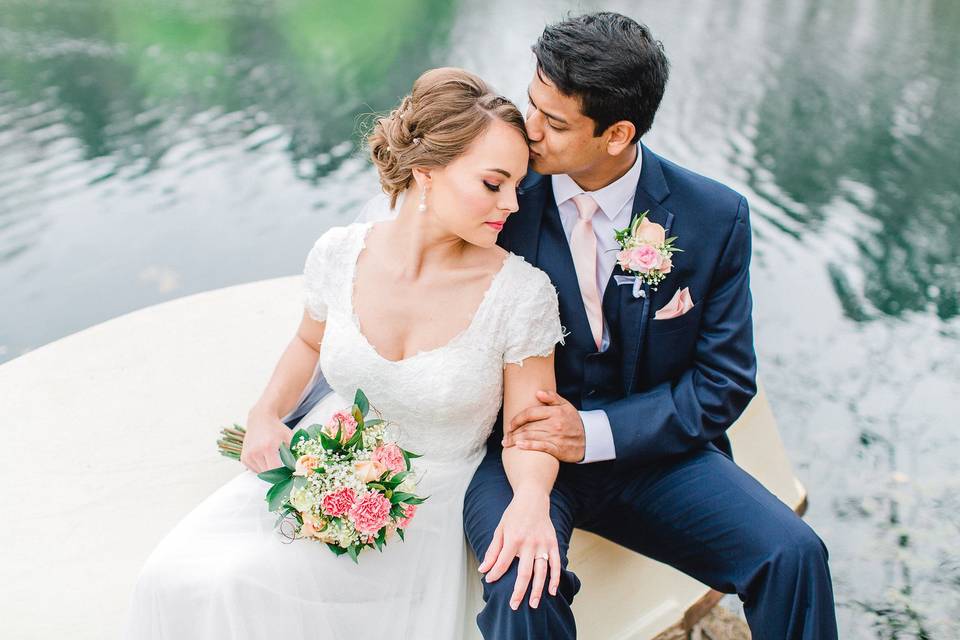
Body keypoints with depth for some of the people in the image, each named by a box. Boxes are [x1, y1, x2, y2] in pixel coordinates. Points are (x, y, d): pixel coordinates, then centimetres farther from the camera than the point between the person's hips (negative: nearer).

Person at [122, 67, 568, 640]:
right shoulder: (340, 254, -10)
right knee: (178, 579, -15)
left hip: (431, 502, -3)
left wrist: (530, 497, -30)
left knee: (239, 582, -23)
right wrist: (267, 413, -5)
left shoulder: (522, 292, -19)